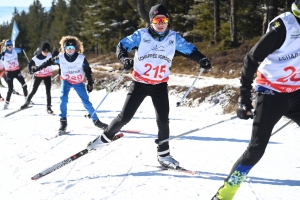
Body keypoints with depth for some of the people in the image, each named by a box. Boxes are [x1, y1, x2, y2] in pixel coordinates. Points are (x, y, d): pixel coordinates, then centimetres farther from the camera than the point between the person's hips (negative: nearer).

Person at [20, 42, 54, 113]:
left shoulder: (50, 55, -10)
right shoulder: (36, 58, -15)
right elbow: (30, 64, -7)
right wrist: (30, 71, -22)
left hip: (47, 76, 1)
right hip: (38, 76, -1)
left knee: (48, 92, -1)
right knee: (33, 91, 4)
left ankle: (49, 107, 8)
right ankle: (27, 103, 22)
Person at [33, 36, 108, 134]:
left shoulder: (81, 58, -19)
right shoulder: (61, 58, -17)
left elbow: (88, 70, -6)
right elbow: (49, 62, -3)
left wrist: (90, 83, -8)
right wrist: (37, 69, -3)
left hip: (78, 82, 0)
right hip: (66, 81, 0)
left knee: (86, 101, -1)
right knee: (63, 99, -20)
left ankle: (96, 120, 12)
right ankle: (63, 122, -11)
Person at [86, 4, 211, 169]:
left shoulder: (173, 37, -2)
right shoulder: (141, 34, -9)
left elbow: (189, 50, 1)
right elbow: (123, 45, -8)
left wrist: (201, 59, -18)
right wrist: (124, 59, -28)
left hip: (160, 85, 2)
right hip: (140, 83, -2)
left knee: (163, 120, -2)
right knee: (125, 117, -1)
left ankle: (163, 155, 13)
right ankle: (106, 137, 24)